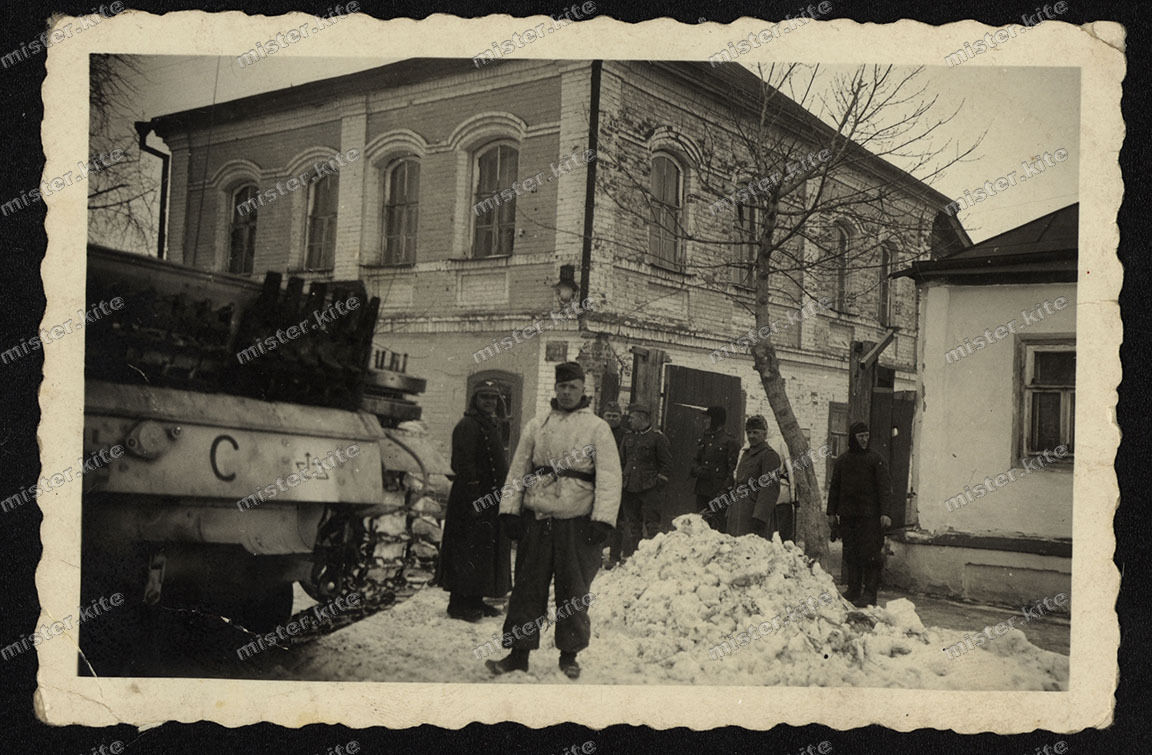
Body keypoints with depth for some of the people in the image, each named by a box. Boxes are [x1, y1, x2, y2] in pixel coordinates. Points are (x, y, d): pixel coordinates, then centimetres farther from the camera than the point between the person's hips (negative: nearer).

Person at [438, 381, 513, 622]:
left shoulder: (490, 426, 18)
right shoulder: (467, 426, -13)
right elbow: (464, 465, -19)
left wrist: (501, 492, 23)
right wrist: (475, 498, -23)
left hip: (490, 497, 10)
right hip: (472, 499, -10)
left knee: (485, 551, 13)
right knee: (468, 550, -6)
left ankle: (475, 599, 21)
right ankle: (459, 603, 1)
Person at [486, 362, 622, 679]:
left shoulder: (597, 428, 3)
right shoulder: (536, 427, 12)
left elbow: (609, 477, -4)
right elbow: (518, 470, 13)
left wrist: (602, 519, -14)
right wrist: (509, 508, 2)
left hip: (577, 521, -2)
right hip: (536, 519, 3)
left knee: (573, 591, 5)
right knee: (527, 585, 5)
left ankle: (569, 655, 18)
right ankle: (518, 652, 13)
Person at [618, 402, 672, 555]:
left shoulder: (658, 437, -2)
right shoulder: (628, 438, 16)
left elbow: (666, 464, -2)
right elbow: (621, 462, 22)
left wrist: (658, 483, -8)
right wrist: (621, 482, 13)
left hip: (650, 491, -6)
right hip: (629, 490, 6)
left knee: (651, 525, -5)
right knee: (630, 526, 9)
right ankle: (627, 556, 15)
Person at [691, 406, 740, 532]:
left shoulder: (729, 441, -7)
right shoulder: (704, 438, 14)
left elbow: (734, 469, -9)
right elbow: (695, 460, 20)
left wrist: (725, 489, -16)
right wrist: (697, 469, -3)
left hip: (719, 491, -7)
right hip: (702, 490, 7)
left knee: (719, 526, -7)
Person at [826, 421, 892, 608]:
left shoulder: (875, 459, 1)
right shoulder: (842, 460, 13)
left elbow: (884, 487, -4)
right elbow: (834, 487, 18)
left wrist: (885, 513, -13)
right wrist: (831, 513, 13)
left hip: (869, 515, -4)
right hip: (847, 515, 4)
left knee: (869, 554, -7)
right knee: (850, 554, 5)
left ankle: (870, 593, -4)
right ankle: (853, 590, 12)